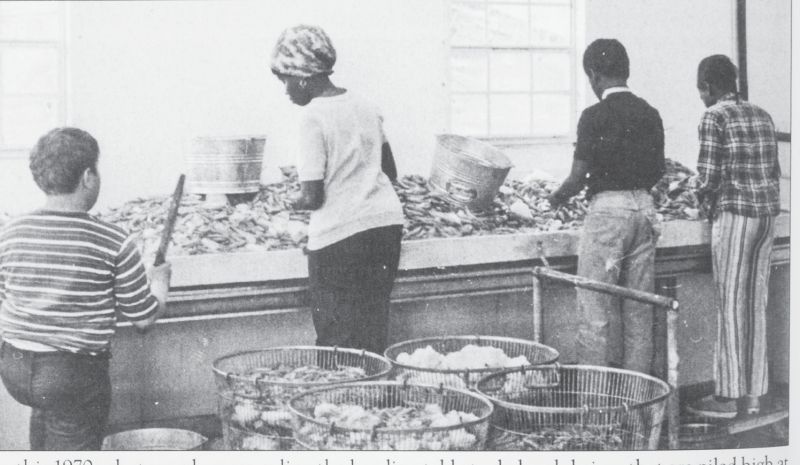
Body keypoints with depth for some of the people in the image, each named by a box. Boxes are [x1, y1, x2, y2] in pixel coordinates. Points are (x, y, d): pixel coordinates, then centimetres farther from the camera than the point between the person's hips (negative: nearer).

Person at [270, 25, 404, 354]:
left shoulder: (313, 116, -11)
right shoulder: (364, 108, 10)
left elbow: (312, 198, -14)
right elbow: (390, 172, 19)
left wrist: (296, 203, 7)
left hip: (339, 233, -7)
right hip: (387, 221, 7)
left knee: (338, 342, 3)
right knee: (374, 337, 13)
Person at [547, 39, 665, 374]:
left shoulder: (595, 117, -11)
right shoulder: (649, 114, 8)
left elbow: (579, 176, -12)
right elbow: (658, 171, 12)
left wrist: (556, 199, 6)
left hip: (607, 209, -6)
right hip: (644, 208, 6)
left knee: (597, 309, 0)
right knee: (639, 309, 11)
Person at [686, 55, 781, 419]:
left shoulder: (714, 117, -8)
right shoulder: (762, 116, 14)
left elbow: (709, 176, -14)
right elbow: (774, 173, 14)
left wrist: (702, 196, 6)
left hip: (734, 214, -7)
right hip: (768, 213, 7)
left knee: (731, 304, -2)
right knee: (755, 303, 10)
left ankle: (728, 396, 3)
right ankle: (752, 394, 16)